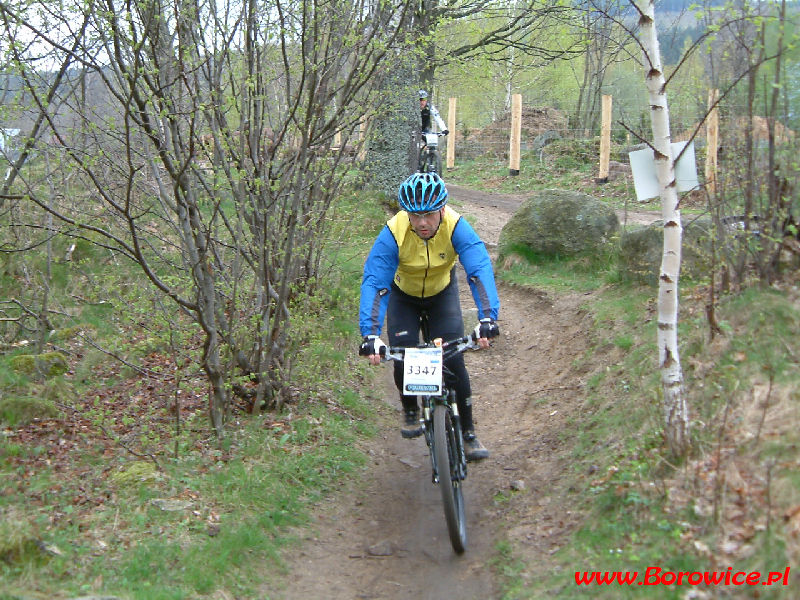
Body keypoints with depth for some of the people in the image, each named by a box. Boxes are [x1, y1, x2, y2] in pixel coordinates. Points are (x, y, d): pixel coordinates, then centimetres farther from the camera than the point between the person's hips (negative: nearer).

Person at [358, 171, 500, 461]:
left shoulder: (456, 227, -33)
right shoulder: (393, 233, -34)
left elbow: (480, 270, -42)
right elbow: (374, 282, -37)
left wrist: (487, 318, -57)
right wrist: (370, 334, -49)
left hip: (442, 293, 0)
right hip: (403, 296, 0)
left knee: (454, 360, -12)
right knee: (403, 359, -15)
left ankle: (468, 434, 4)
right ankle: (410, 411, 17)